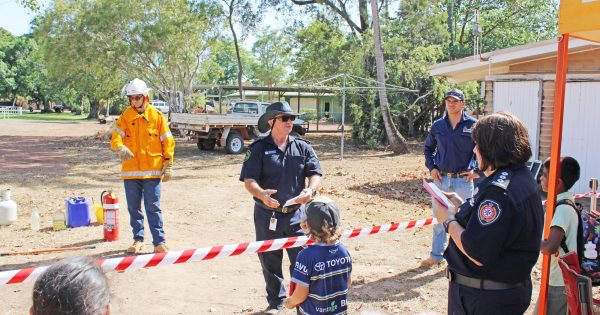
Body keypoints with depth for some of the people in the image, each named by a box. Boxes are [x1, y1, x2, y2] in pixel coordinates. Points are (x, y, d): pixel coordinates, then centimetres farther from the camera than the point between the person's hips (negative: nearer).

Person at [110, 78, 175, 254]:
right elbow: (115, 138, -9)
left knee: (153, 208, -3)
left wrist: (168, 166, -2)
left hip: (152, 171, -3)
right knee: (134, 208, 11)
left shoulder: (157, 116, 0)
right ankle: (138, 240, 25)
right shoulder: (125, 117, 4)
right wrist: (120, 148, -32)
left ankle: (159, 242, 3)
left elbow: (167, 142, 2)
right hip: (130, 171, 3)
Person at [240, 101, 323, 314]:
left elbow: (315, 173, 1)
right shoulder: (258, 148, -5)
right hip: (267, 215, -1)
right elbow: (248, 179, -12)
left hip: (296, 214, 2)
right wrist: (261, 194, -32)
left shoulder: (303, 147, 4)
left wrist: (310, 189, -20)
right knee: (270, 262, 12)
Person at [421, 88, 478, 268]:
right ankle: (437, 255, 25)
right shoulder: (438, 126, 4)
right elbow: (428, 148, 18)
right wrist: (431, 167, 5)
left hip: (463, 180, -3)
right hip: (441, 179, 3)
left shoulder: (473, 125, -6)